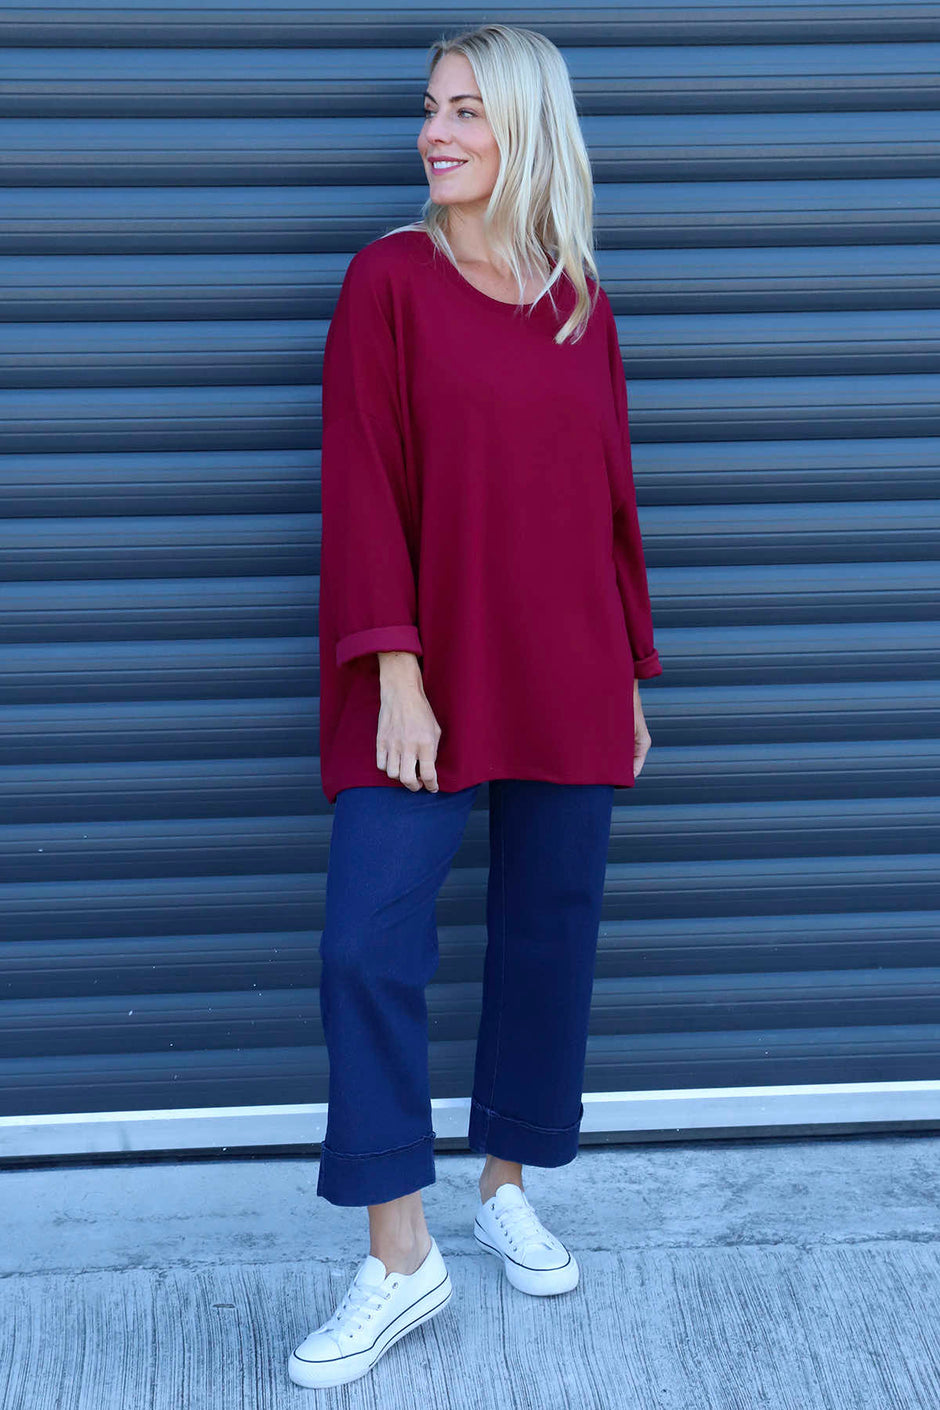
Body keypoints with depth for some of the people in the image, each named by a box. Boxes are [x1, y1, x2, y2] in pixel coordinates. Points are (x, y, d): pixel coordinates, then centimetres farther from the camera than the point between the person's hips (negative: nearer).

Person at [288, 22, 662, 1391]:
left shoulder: (582, 302, 8)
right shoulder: (390, 280, -2)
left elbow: (612, 500, 12)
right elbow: (362, 489, -7)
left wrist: (631, 678, 12)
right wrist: (396, 673, -15)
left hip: (567, 685, 4)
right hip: (428, 681, -3)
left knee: (549, 937, 9)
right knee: (368, 943, -9)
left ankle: (507, 1187, 29)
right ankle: (400, 1257, 2)